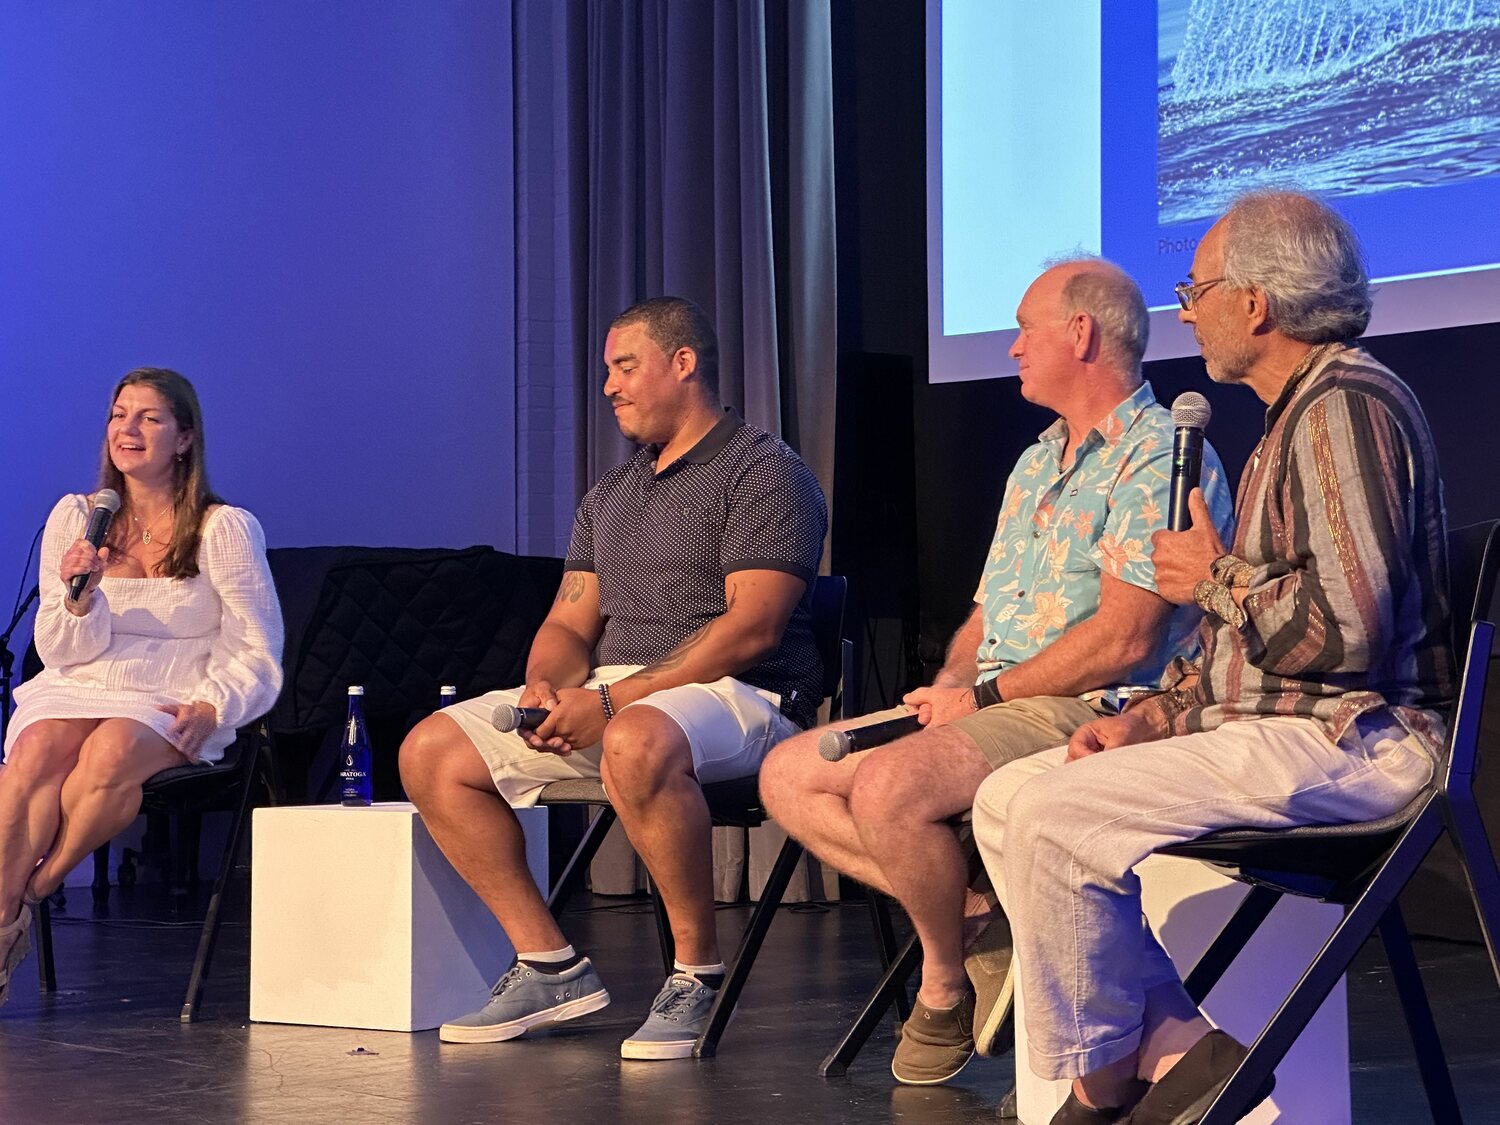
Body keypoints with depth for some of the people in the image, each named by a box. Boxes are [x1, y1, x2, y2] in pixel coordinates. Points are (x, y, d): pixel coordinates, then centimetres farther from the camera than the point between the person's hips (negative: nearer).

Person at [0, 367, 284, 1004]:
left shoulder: (225, 529, 3)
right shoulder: (75, 518, 11)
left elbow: (256, 655, 2)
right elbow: (61, 652, 9)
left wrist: (210, 710, -17)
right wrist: (80, 597, -12)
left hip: (171, 708, -2)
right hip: (74, 691, 2)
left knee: (114, 750, -37)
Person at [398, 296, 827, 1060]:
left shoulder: (763, 473, -4)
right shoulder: (609, 495, 22)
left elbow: (752, 626, -16)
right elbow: (569, 623, 19)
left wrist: (613, 700, -21)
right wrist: (545, 687, -7)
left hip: (737, 696, -8)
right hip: (609, 697, 8)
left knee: (637, 743, -42)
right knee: (432, 751, -4)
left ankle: (698, 972, -26)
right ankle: (550, 966, -3)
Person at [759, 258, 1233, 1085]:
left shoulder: (1157, 455, -10)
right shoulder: (1035, 464, 22)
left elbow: (1124, 637, -19)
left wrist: (985, 694, -14)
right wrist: (951, 684, 0)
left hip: (1090, 712, -10)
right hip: (989, 704, 10)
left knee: (889, 786, -32)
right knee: (788, 777, -2)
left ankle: (946, 979, -7)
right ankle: (973, 922, -4)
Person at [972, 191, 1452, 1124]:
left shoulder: (1346, 404, -14)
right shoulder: (1296, 414, 22)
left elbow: (1345, 625, -25)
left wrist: (1217, 577, -8)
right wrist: (1149, 720, 10)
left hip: (1348, 741, -11)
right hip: (1280, 730, 11)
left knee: (1054, 816, -22)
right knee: (1006, 799, 3)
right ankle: (1178, 1048, -5)